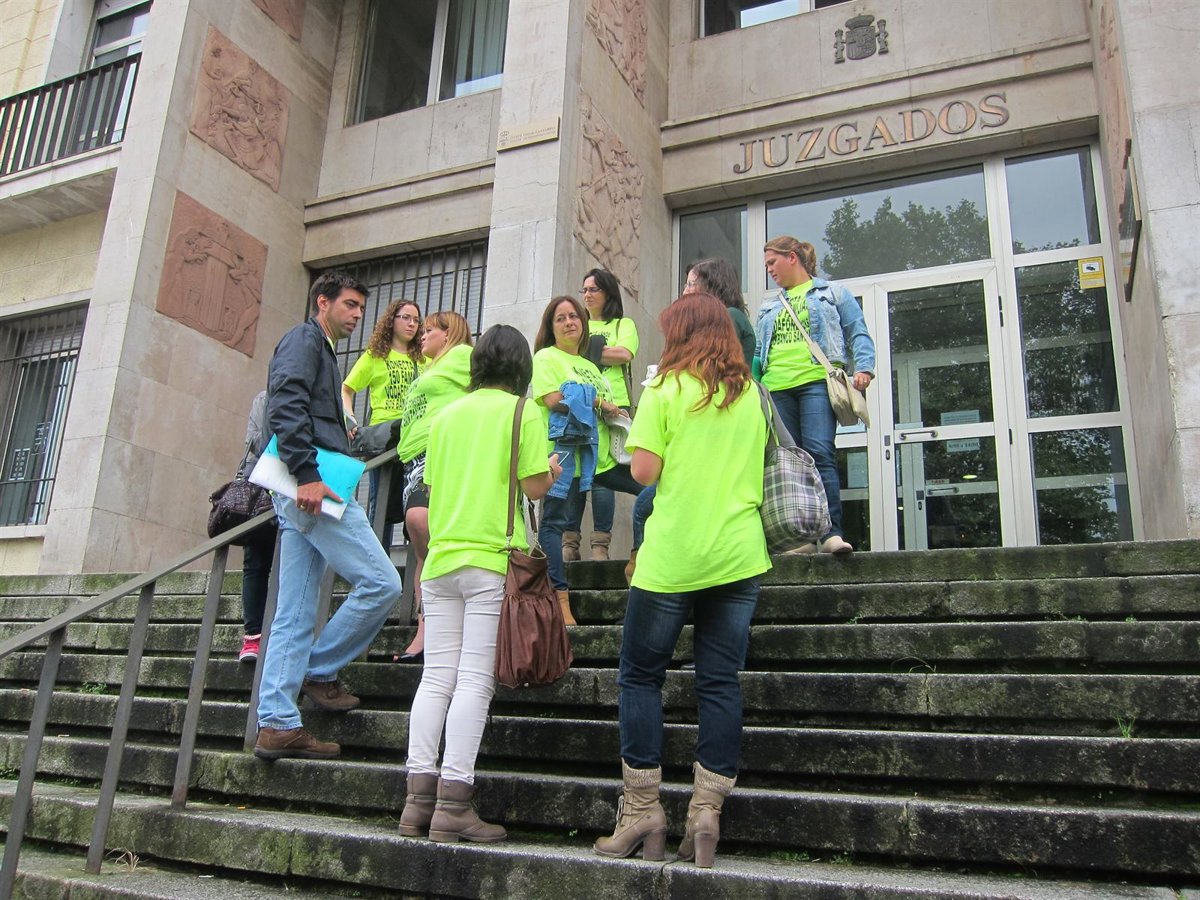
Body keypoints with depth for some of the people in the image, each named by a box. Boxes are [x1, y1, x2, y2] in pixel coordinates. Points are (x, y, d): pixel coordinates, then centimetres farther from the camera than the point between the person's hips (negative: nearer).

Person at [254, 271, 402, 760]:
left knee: (294, 615, 6)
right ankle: (319, 672, 3)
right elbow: (285, 407, -16)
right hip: (313, 486, -10)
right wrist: (307, 475, -23)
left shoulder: (322, 351, 29)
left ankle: (276, 725, 7)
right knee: (381, 582, -10)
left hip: (302, 492, 10)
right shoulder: (304, 339, 0)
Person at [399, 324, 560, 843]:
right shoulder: (521, 412, 0)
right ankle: (453, 805, -3)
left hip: (441, 558, 5)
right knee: (474, 682, -4)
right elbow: (535, 487, -5)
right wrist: (552, 471, 16)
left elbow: (432, 486, 17)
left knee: (436, 678, 6)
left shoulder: (447, 415, 15)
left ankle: (419, 799, 6)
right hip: (493, 559, -5)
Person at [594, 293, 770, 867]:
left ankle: (642, 810, 9)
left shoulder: (665, 390, -4)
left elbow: (644, 472, -9)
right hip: (739, 555, 5)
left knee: (640, 675, 8)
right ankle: (706, 812, 8)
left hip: (672, 557, -4)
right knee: (720, 682, 6)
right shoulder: (752, 395, 11)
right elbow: (755, 472, 16)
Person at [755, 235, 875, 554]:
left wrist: (863, 367, -8)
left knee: (820, 453, -18)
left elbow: (858, 333, 8)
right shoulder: (769, 307, 28)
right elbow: (758, 352, 27)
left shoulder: (833, 292, 15)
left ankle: (831, 532, -18)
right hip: (777, 388, 5)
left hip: (816, 381, -5)